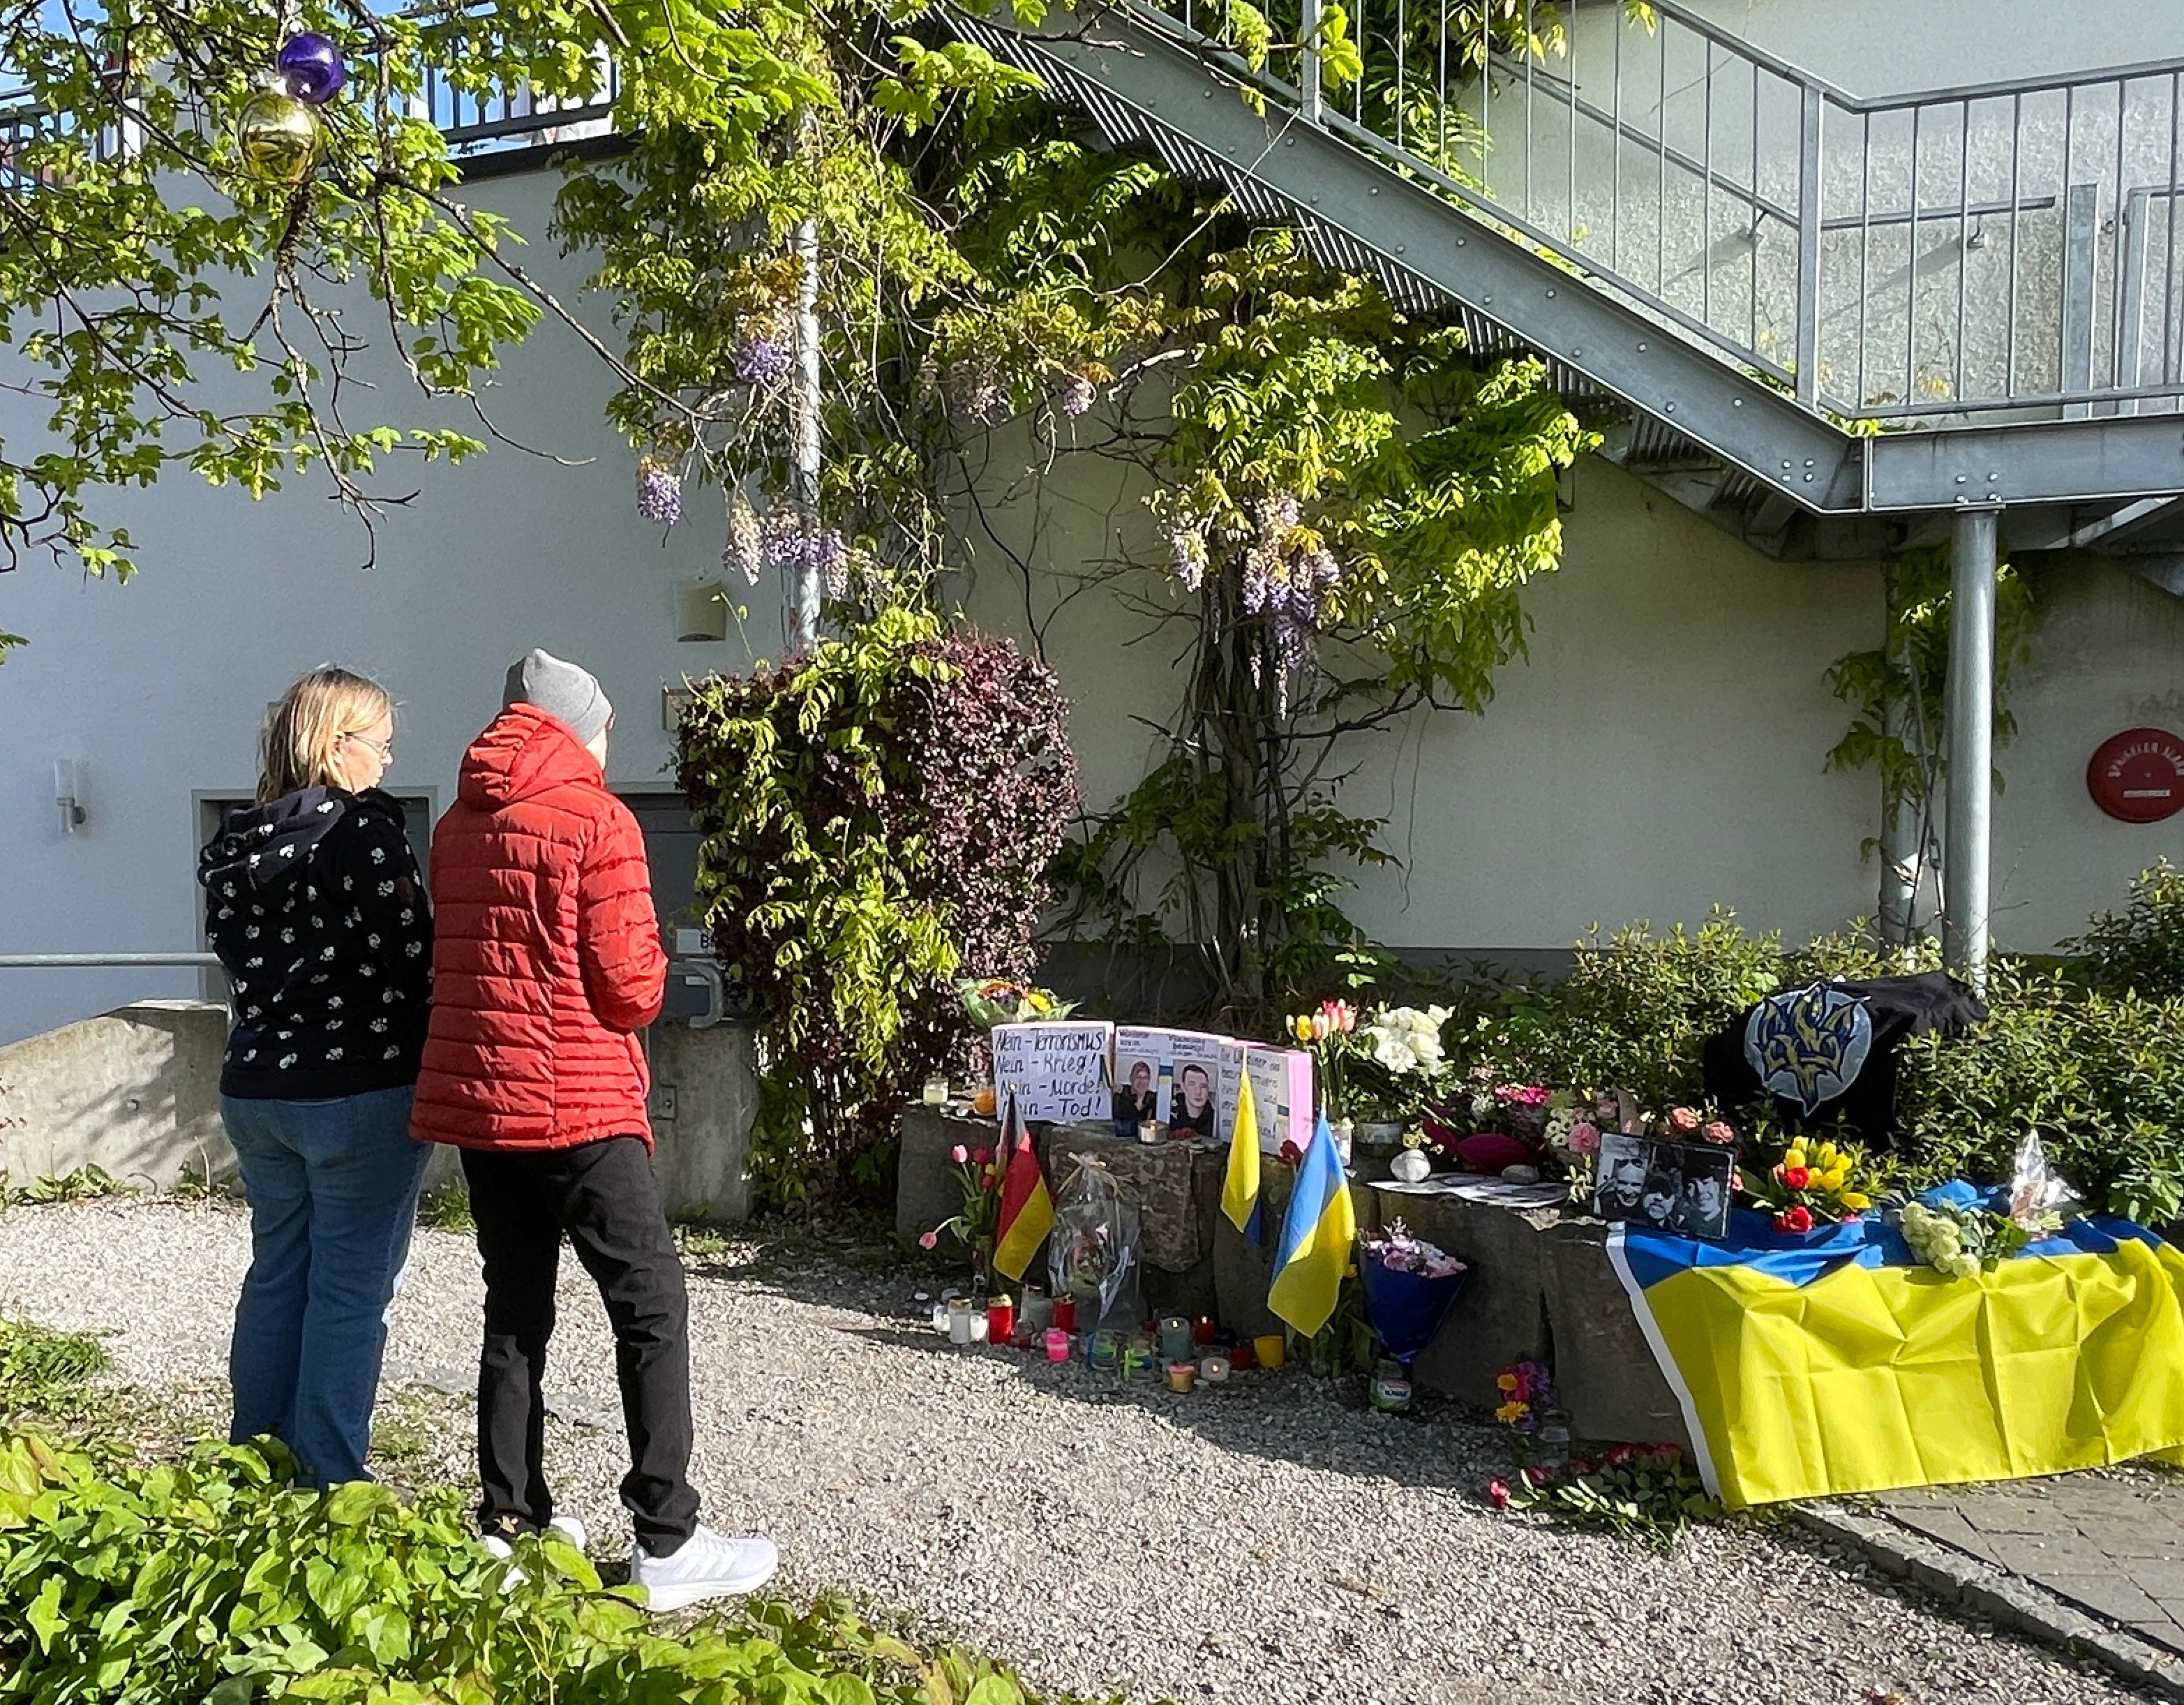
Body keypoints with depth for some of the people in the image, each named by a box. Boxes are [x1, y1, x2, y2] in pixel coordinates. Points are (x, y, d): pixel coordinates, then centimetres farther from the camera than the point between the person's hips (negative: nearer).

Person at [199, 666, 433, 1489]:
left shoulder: (233, 846, 8)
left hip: (255, 1089, 7)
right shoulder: (363, 832, -14)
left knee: (276, 1276, 17)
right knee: (350, 1290, 1)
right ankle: (328, 1489, 6)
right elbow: (412, 961, -15)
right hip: (361, 1091, -7)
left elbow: (241, 965, 11)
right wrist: (435, 1067, -3)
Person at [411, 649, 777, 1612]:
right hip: (578, 1106, -7)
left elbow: (462, 961, 16)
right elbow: (630, 984, -12)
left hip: (477, 1098, 7)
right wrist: (647, 977, 8)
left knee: (515, 1312, 16)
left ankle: (510, 1522, 22)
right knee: (652, 1310, 1)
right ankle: (667, 1543, 2)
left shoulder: (457, 828, 10)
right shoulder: (598, 821, -11)